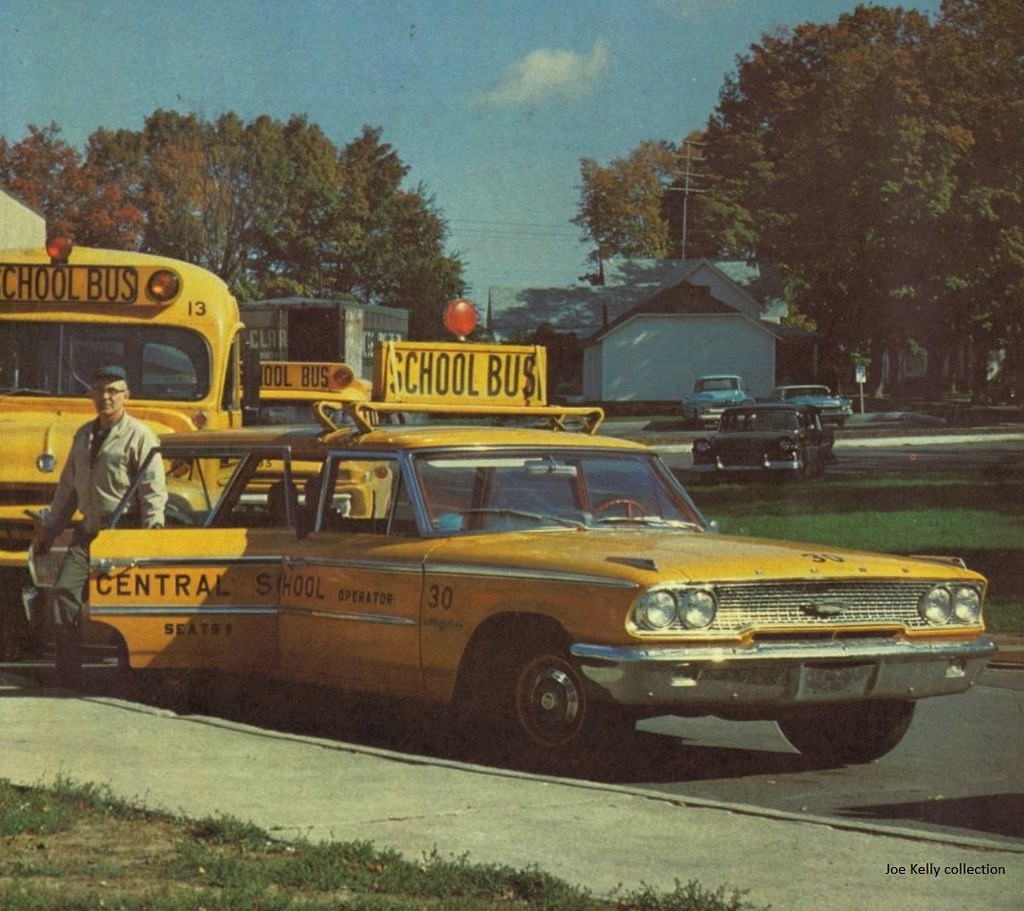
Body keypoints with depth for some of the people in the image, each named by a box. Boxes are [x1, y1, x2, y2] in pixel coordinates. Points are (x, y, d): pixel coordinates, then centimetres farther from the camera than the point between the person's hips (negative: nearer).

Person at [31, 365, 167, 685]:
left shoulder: (139, 436, -4)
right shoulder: (84, 435, 17)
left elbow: (153, 491, -10)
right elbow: (68, 487, 24)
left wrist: (152, 534, -20)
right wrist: (48, 527, 22)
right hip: (88, 531, 6)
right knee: (65, 591, -8)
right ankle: (69, 674, -4)